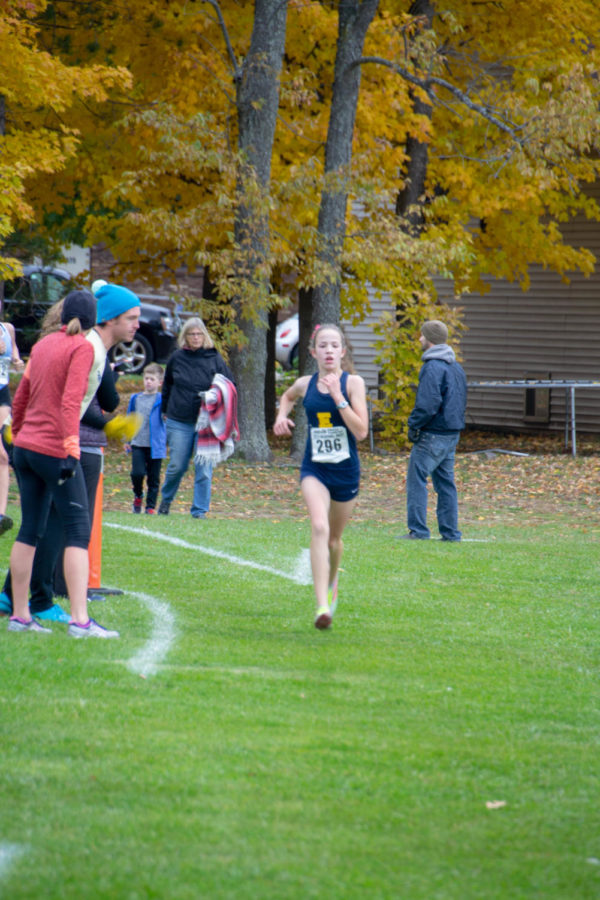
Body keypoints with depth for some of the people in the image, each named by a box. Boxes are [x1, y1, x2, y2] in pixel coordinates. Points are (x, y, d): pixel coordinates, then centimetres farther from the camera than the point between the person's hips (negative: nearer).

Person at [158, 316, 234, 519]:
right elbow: (167, 386, 21)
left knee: (204, 468, -4)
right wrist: (166, 410, 19)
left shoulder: (214, 359, 2)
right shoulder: (177, 358, 6)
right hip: (179, 422, 1)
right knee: (176, 466, 5)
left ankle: (200, 509, 3)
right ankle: (166, 499, 29)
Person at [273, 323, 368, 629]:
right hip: (314, 469, 0)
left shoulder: (353, 383, -8)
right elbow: (288, 396, 26)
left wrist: (338, 397, -23)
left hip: (346, 470, 0)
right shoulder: (305, 384, 0)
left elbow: (361, 431, -17)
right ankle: (322, 605, -30)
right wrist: (282, 416, 6)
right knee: (319, 528, -23)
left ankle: (331, 582, 50)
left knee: (334, 538, 17)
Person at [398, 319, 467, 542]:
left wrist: (414, 424, -10)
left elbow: (428, 403, -22)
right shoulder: (456, 367, 15)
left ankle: (418, 530, -7)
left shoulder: (433, 367, -15)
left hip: (432, 435, -9)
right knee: (445, 483, 11)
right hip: (452, 433, 9)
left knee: (417, 479, -4)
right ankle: (450, 532, 11)